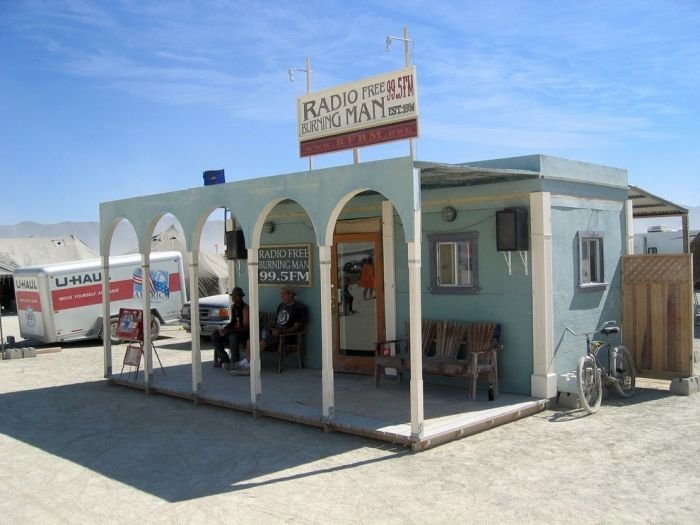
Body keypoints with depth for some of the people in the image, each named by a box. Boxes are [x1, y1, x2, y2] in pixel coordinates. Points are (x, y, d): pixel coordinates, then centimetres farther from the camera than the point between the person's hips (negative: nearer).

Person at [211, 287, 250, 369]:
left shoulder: (245, 308, -16)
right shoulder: (233, 306, 9)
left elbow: (245, 327, -21)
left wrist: (228, 330, -27)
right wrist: (225, 328, -6)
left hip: (244, 332, -8)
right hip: (234, 331, 8)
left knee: (232, 336, -40)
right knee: (215, 336, -11)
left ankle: (235, 362, -27)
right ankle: (224, 360, -6)